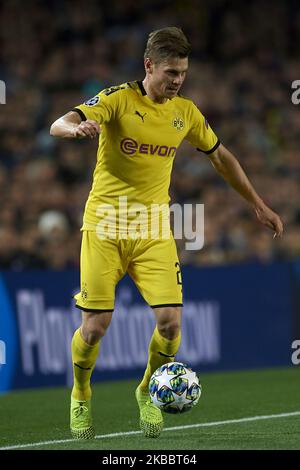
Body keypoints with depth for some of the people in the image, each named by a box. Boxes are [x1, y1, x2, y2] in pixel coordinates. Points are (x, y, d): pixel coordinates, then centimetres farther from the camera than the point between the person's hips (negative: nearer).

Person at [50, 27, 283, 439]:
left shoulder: (185, 112, 5)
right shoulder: (118, 99, -9)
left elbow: (220, 156, 20)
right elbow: (59, 126, -21)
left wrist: (257, 204, 22)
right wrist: (77, 128, -46)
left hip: (153, 232, 3)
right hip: (105, 228, -3)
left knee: (170, 321, -11)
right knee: (95, 326, -6)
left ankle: (149, 392, 17)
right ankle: (81, 397, 24)